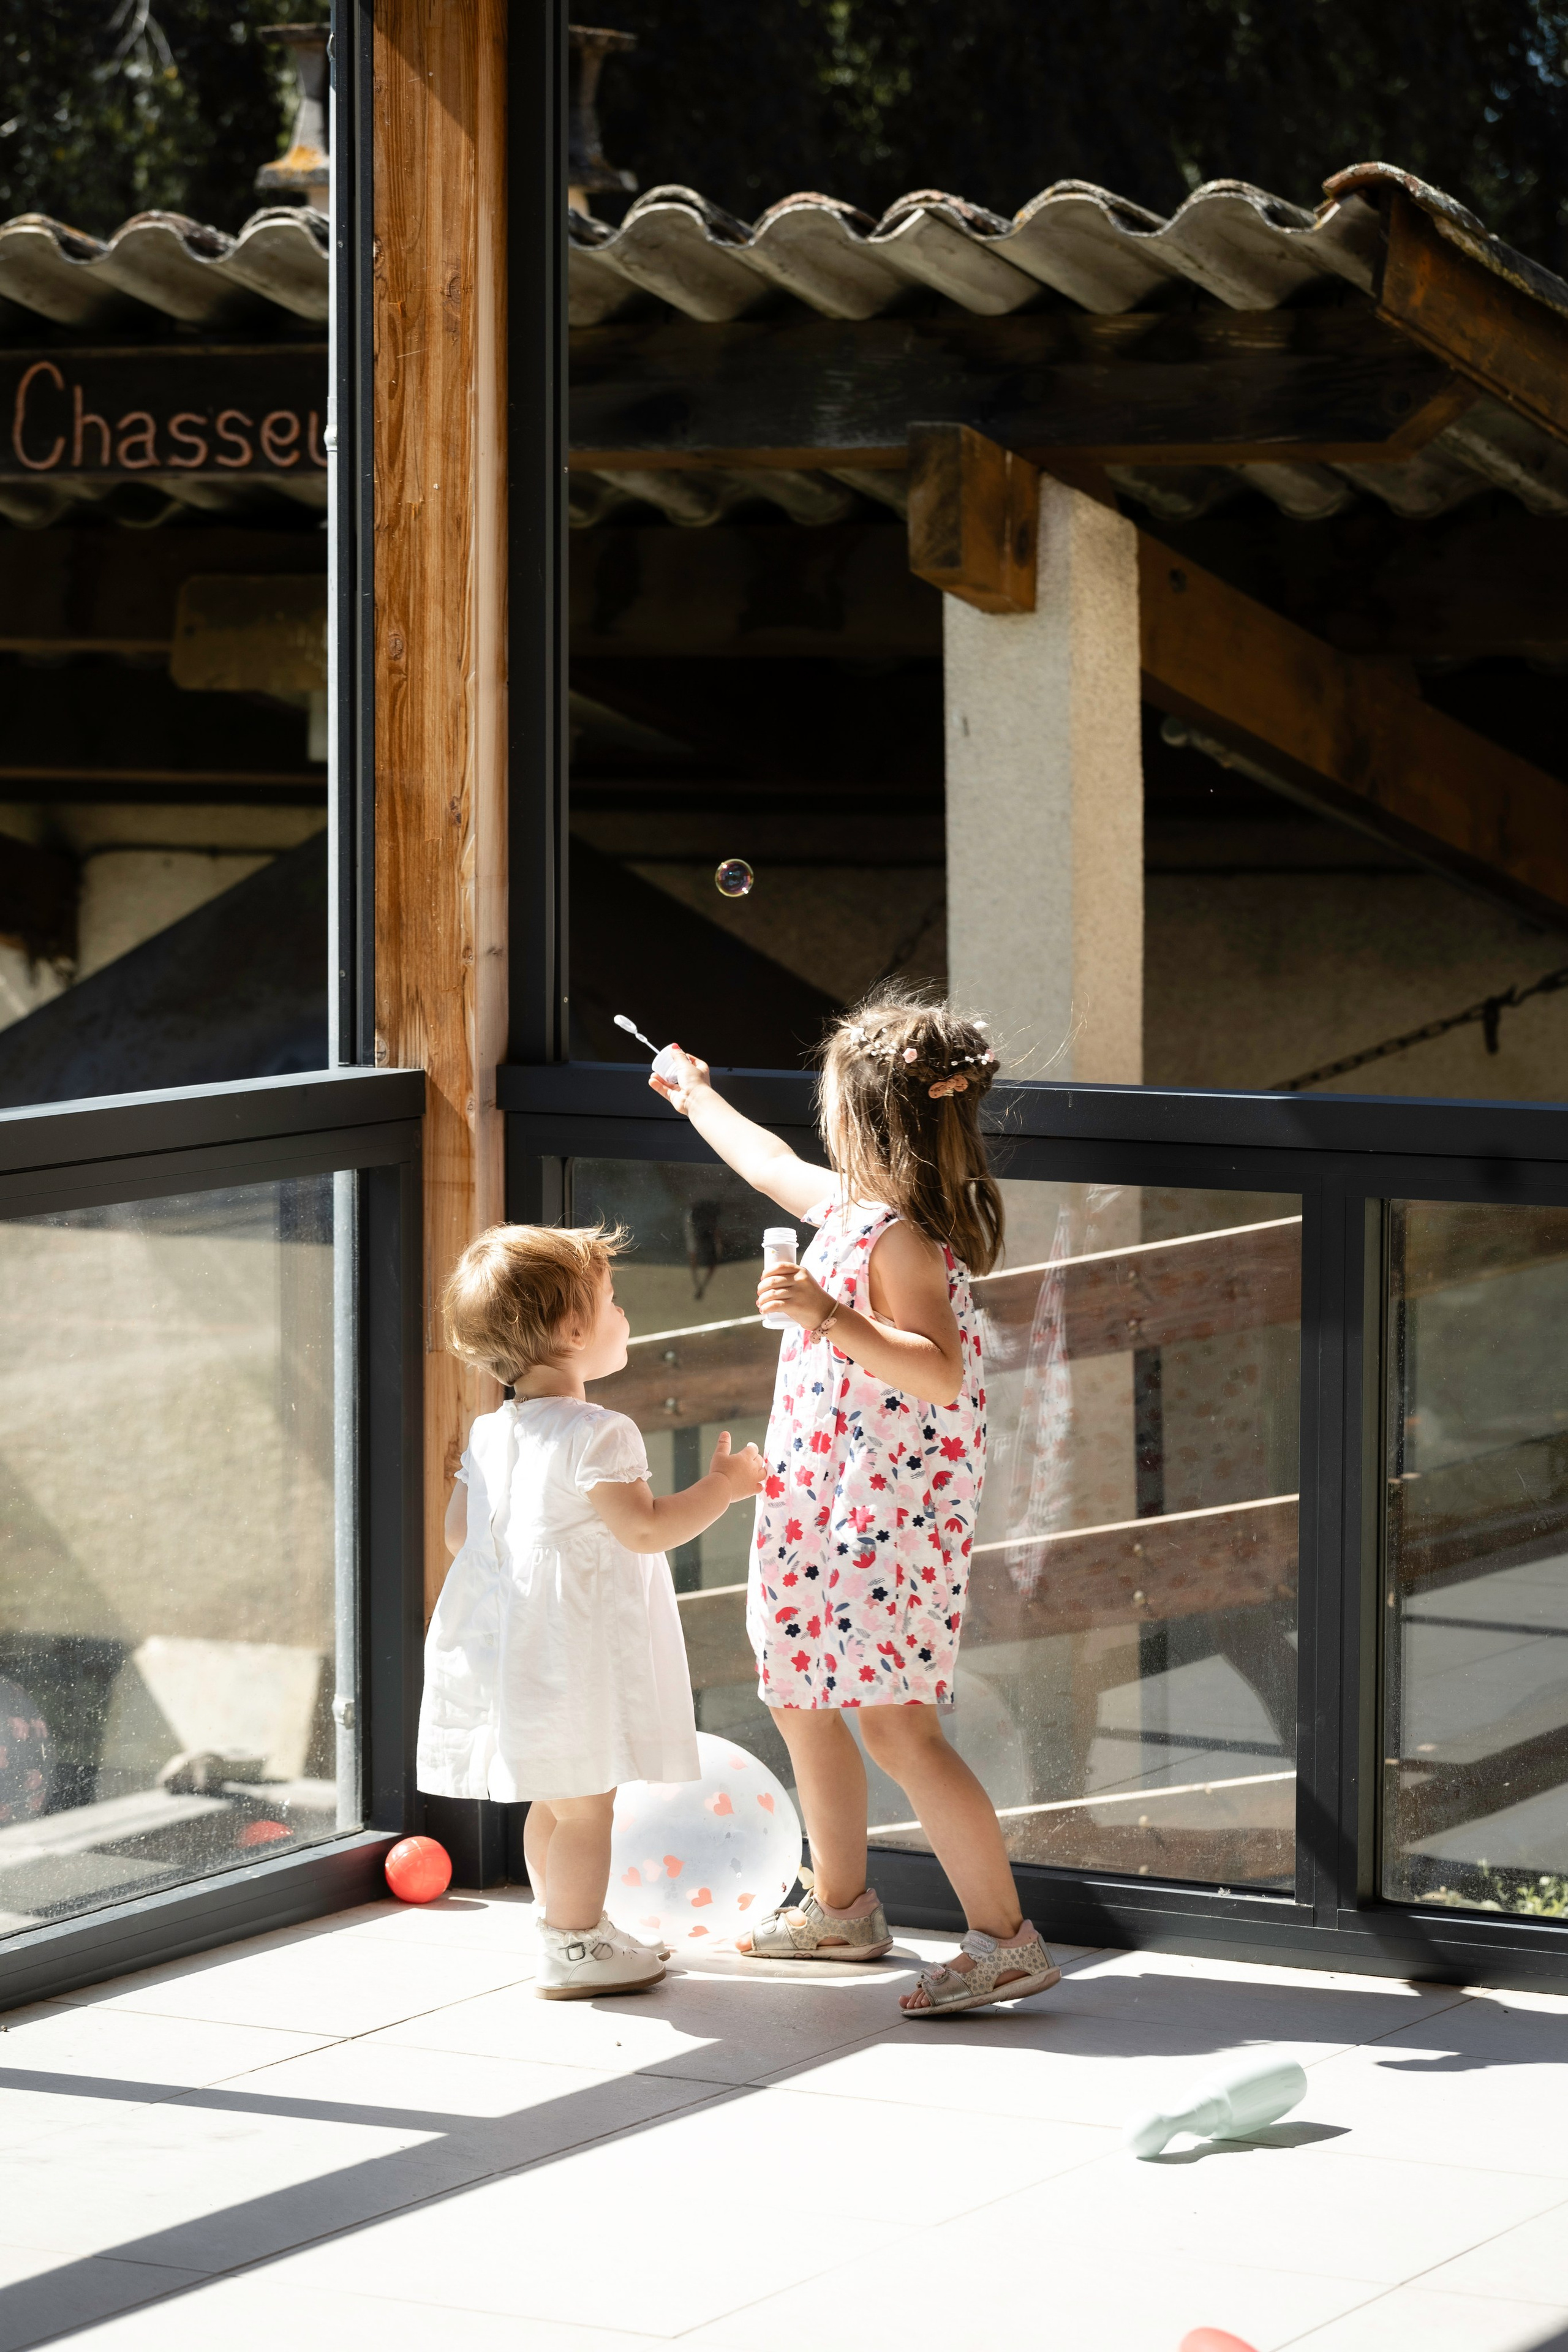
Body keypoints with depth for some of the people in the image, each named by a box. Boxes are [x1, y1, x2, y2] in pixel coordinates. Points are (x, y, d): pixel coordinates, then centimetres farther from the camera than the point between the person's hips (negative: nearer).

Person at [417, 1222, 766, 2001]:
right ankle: (572, 1951, 4)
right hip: (572, 1649, -9)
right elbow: (643, 1529, -22)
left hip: (509, 1640, 9)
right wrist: (721, 1486, -11)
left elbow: (459, 1532, 14)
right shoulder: (597, 1434, -17)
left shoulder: (490, 1435, 9)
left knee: (553, 1804, 18)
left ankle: (576, 1929, 29)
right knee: (586, 1807, 0)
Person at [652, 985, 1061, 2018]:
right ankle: (842, 1906, 35)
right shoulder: (852, 1205, 9)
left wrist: (827, 1316, -36)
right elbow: (775, 1165, 31)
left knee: (895, 1722, -15)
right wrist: (698, 1098, 45)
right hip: (825, 1503, 10)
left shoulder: (897, 1236, -19)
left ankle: (1005, 1938, -14)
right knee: (801, 1697, 21)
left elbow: (940, 1374, -30)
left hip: (890, 1512, -10)